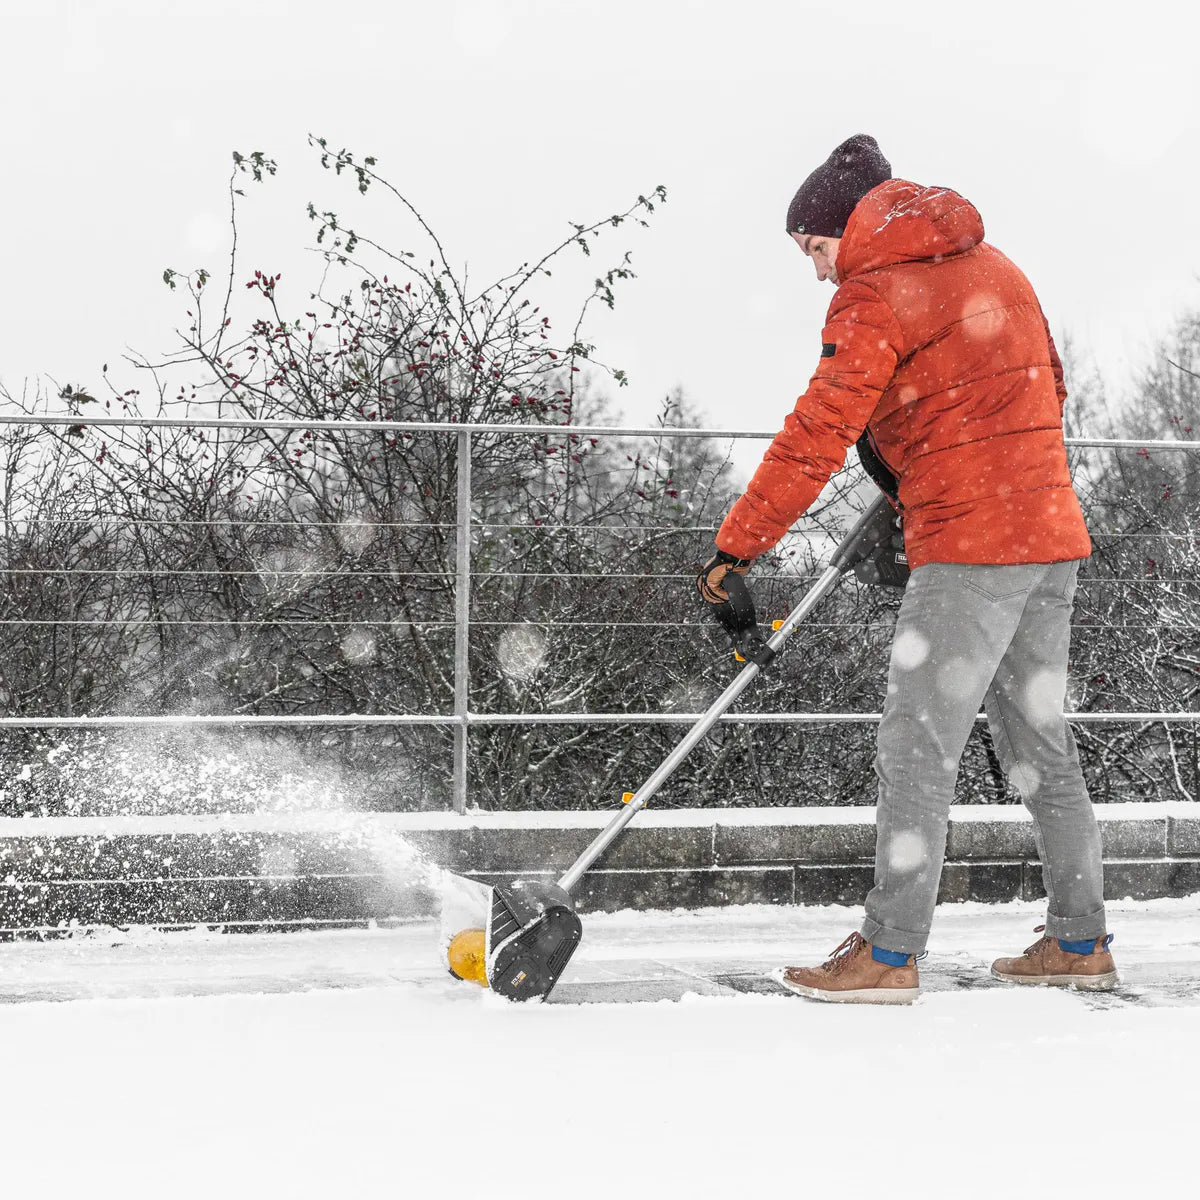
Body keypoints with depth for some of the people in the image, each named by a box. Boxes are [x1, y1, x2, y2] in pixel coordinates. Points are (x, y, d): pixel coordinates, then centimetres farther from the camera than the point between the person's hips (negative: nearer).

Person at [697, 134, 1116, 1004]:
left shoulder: (875, 295, -8)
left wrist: (738, 544, -14)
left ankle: (889, 955, -3)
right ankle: (1080, 942, 19)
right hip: (1051, 536, 9)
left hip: (968, 548, -9)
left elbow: (818, 434, -16)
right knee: (1039, 743, 15)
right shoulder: (992, 265, 17)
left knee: (917, 753, -5)